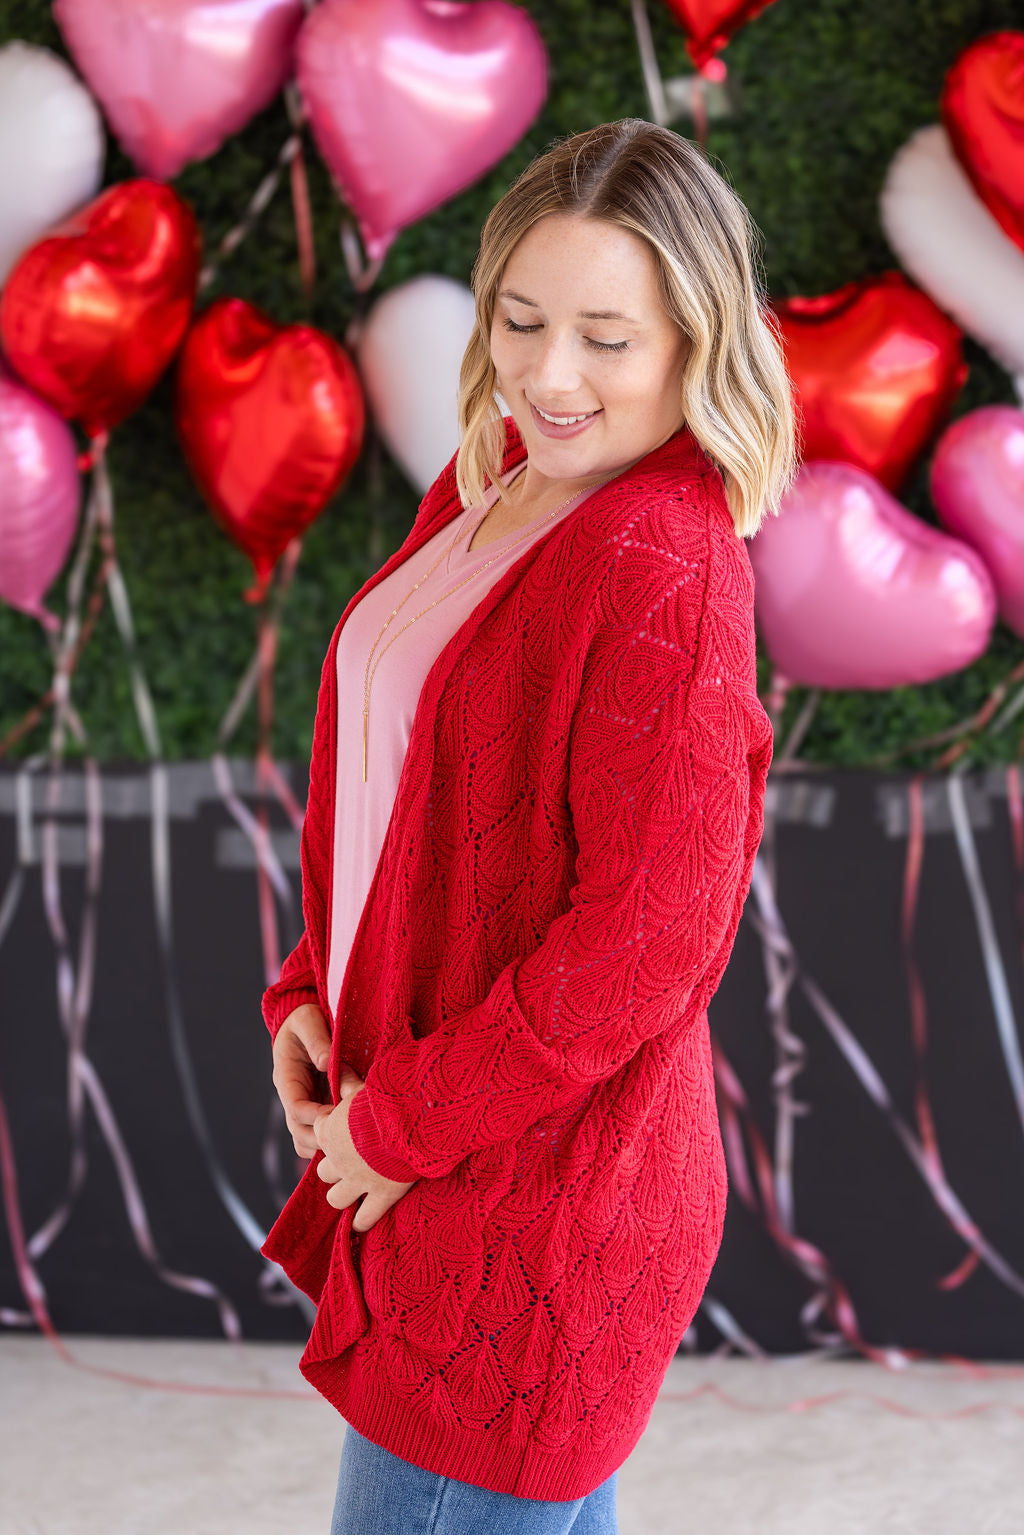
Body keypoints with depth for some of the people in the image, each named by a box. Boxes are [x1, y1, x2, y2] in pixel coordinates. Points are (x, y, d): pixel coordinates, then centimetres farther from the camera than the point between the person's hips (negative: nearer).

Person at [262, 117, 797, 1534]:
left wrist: (404, 1124, -16)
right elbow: (378, 780, 15)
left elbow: (646, 939, -23)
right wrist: (313, 993, 4)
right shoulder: (488, 489, 4)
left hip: (536, 1204, -8)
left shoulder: (665, 576, -22)